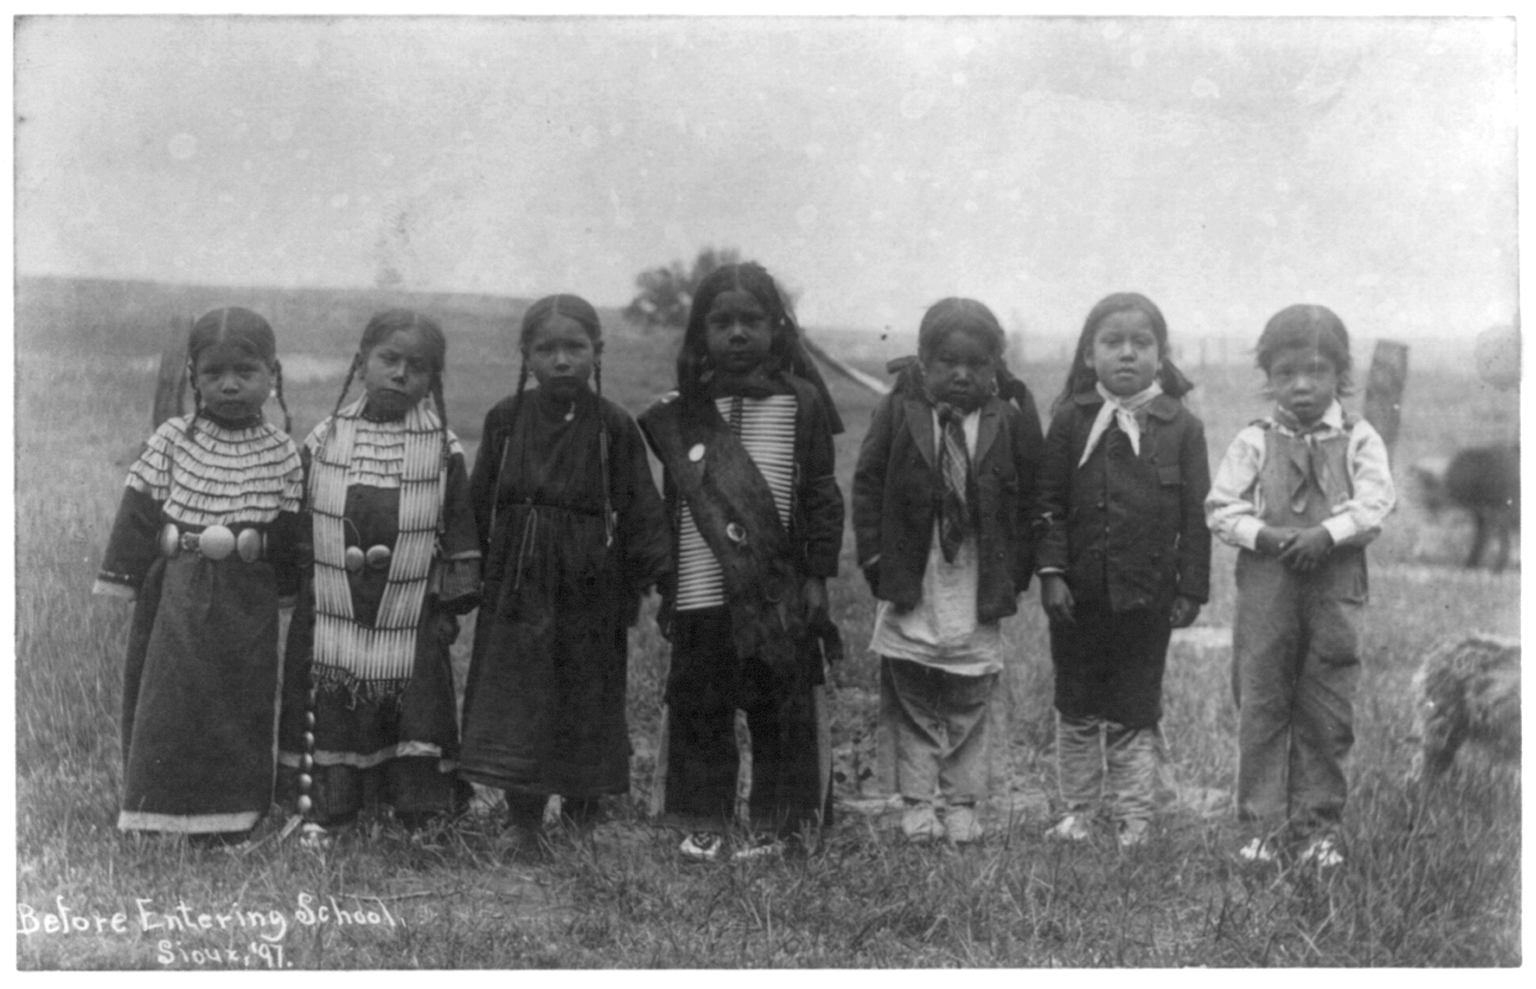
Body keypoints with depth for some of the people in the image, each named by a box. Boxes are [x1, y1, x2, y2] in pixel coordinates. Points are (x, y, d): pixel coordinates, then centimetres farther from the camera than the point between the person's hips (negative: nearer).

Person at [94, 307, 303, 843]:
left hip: (247, 608, 0)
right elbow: (138, 516, 1)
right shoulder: (171, 440, 1)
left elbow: (290, 537, 6)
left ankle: (228, 821, 17)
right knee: (166, 705, 2)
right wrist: (126, 579, -2)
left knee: (240, 708, 6)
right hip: (176, 601, 0)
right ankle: (158, 810, 13)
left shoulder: (281, 453, 2)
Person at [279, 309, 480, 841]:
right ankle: (323, 811, 19)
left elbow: (459, 529, 3)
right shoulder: (326, 438, 1)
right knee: (329, 714, 6)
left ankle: (419, 817, 13)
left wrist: (452, 601, 0)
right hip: (331, 615, 1)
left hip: (410, 624, -1)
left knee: (415, 712, 0)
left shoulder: (442, 448, -2)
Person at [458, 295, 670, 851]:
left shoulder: (613, 427, -4)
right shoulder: (505, 420, 3)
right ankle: (522, 835, 10)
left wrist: (655, 577, -7)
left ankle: (582, 826, 26)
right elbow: (479, 505, 9)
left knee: (585, 716, 9)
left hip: (589, 597, -1)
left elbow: (639, 512, -2)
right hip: (516, 592, 2)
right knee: (513, 713, 1)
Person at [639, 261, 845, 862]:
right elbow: (670, 505, 11)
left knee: (780, 708, 4)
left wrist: (817, 575, -2)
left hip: (779, 595, -2)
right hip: (700, 595, 2)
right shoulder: (679, 414, 6)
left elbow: (821, 496, 2)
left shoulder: (800, 404, 0)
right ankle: (705, 822, 18)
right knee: (697, 705, 6)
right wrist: (663, 583, 9)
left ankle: (772, 823, 16)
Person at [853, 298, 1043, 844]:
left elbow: (1029, 499, 2)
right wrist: (876, 557, -5)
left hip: (980, 591, 0)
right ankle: (917, 804, 16)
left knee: (970, 704, 7)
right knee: (911, 701, 6)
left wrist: (1017, 571, -2)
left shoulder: (1011, 420, -2)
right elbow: (867, 486, 1)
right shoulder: (899, 412, -2)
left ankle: (962, 804, 18)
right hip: (911, 587, 0)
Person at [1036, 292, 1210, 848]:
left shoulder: (1181, 427, -2)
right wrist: (1051, 571, -7)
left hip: (1148, 597, -1)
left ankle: (1134, 820, 16)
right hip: (1079, 594, 1)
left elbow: (1196, 515, 0)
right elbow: (1048, 503, 0)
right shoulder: (1071, 420, 0)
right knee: (1077, 710, 11)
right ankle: (1076, 811, 24)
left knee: (1135, 715, 6)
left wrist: (1191, 588, -2)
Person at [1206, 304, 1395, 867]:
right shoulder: (1254, 443, 5)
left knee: (1327, 711, 5)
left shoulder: (1359, 441, 5)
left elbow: (1375, 504, -5)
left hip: (1335, 588, 0)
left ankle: (1319, 823, 16)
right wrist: (1263, 535, -15)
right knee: (1260, 705, 3)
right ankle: (1262, 824, 10)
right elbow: (1221, 508, 1)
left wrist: (1326, 533, -18)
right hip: (1265, 587, 0)